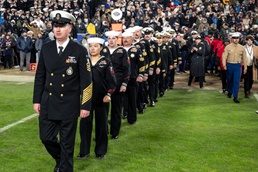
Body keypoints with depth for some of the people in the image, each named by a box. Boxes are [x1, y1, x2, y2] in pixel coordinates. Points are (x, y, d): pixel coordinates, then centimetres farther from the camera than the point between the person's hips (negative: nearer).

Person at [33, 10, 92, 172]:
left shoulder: (80, 50, -8)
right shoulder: (46, 48, 3)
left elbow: (86, 80, -8)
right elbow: (40, 76, 9)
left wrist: (85, 105, -10)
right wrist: (37, 100, 7)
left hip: (69, 104, -4)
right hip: (48, 103, 4)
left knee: (67, 142, 7)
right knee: (46, 138, 11)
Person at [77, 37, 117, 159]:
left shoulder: (106, 62, 0)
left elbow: (111, 80, -3)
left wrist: (108, 94, -14)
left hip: (102, 98, -1)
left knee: (101, 123, 7)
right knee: (85, 123, 3)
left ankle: (101, 150, 20)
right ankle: (84, 150, 14)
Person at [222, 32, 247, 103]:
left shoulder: (242, 48, 2)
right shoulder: (228, 47, -3)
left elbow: (244, 58, 7)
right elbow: (224, 56, -8)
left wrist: (245, 68, 7)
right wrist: (224, 65, -22)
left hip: (238, 66, 0)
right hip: (229, 65, 0)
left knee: (236, 81, -6)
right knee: (229, 80, 15)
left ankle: (235, 97, -3)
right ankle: (229, 92, 40)